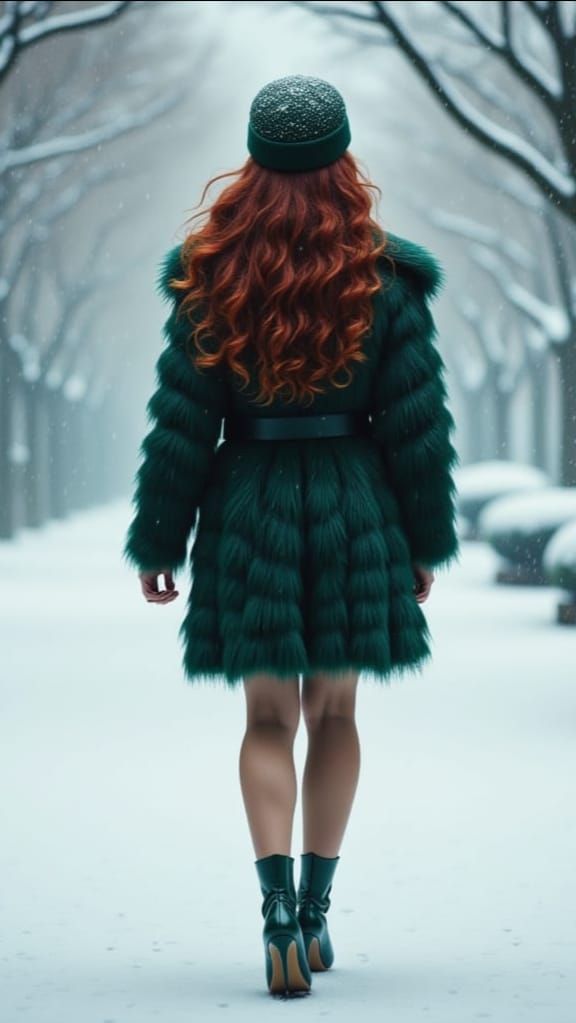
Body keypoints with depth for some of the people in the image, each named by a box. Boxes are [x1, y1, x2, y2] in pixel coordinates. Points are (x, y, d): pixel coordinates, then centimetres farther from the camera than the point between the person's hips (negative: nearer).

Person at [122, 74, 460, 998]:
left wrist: (158, 541, 5)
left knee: (269, 719, 8)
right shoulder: (385, 280, -5)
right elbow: (419, 426, -2)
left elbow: (179, 426, -4)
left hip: (249, 513, 0)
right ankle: (316, 911, 20)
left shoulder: (208, 280, -6)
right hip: (356, 511, 0)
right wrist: (426, 542, 9)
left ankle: (278, 904, -10)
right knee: (336, 713, 15)